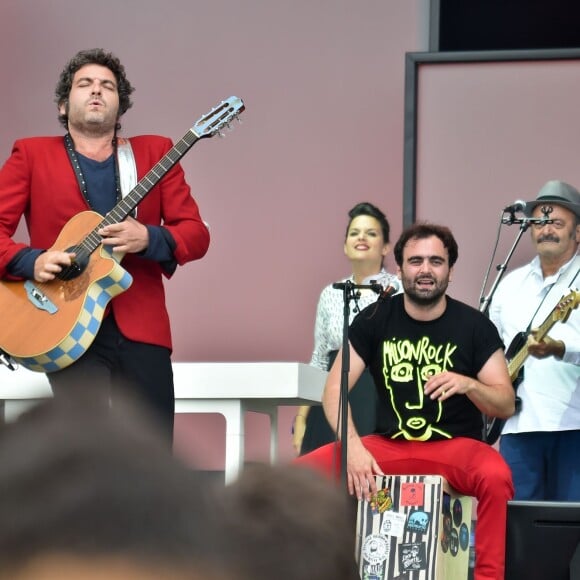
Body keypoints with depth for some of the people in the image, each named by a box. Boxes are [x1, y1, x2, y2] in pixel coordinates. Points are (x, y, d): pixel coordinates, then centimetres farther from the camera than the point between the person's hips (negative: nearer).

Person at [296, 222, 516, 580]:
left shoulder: (475, 326, -5)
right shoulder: (375, 319, -1)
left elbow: (506, 405, -3)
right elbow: (334, 390, -6)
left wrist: (467, 384, -25)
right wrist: (353, 447, -24)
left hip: (456, 445, -2)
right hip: (389, 444, 2)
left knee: (495, 477, -36)